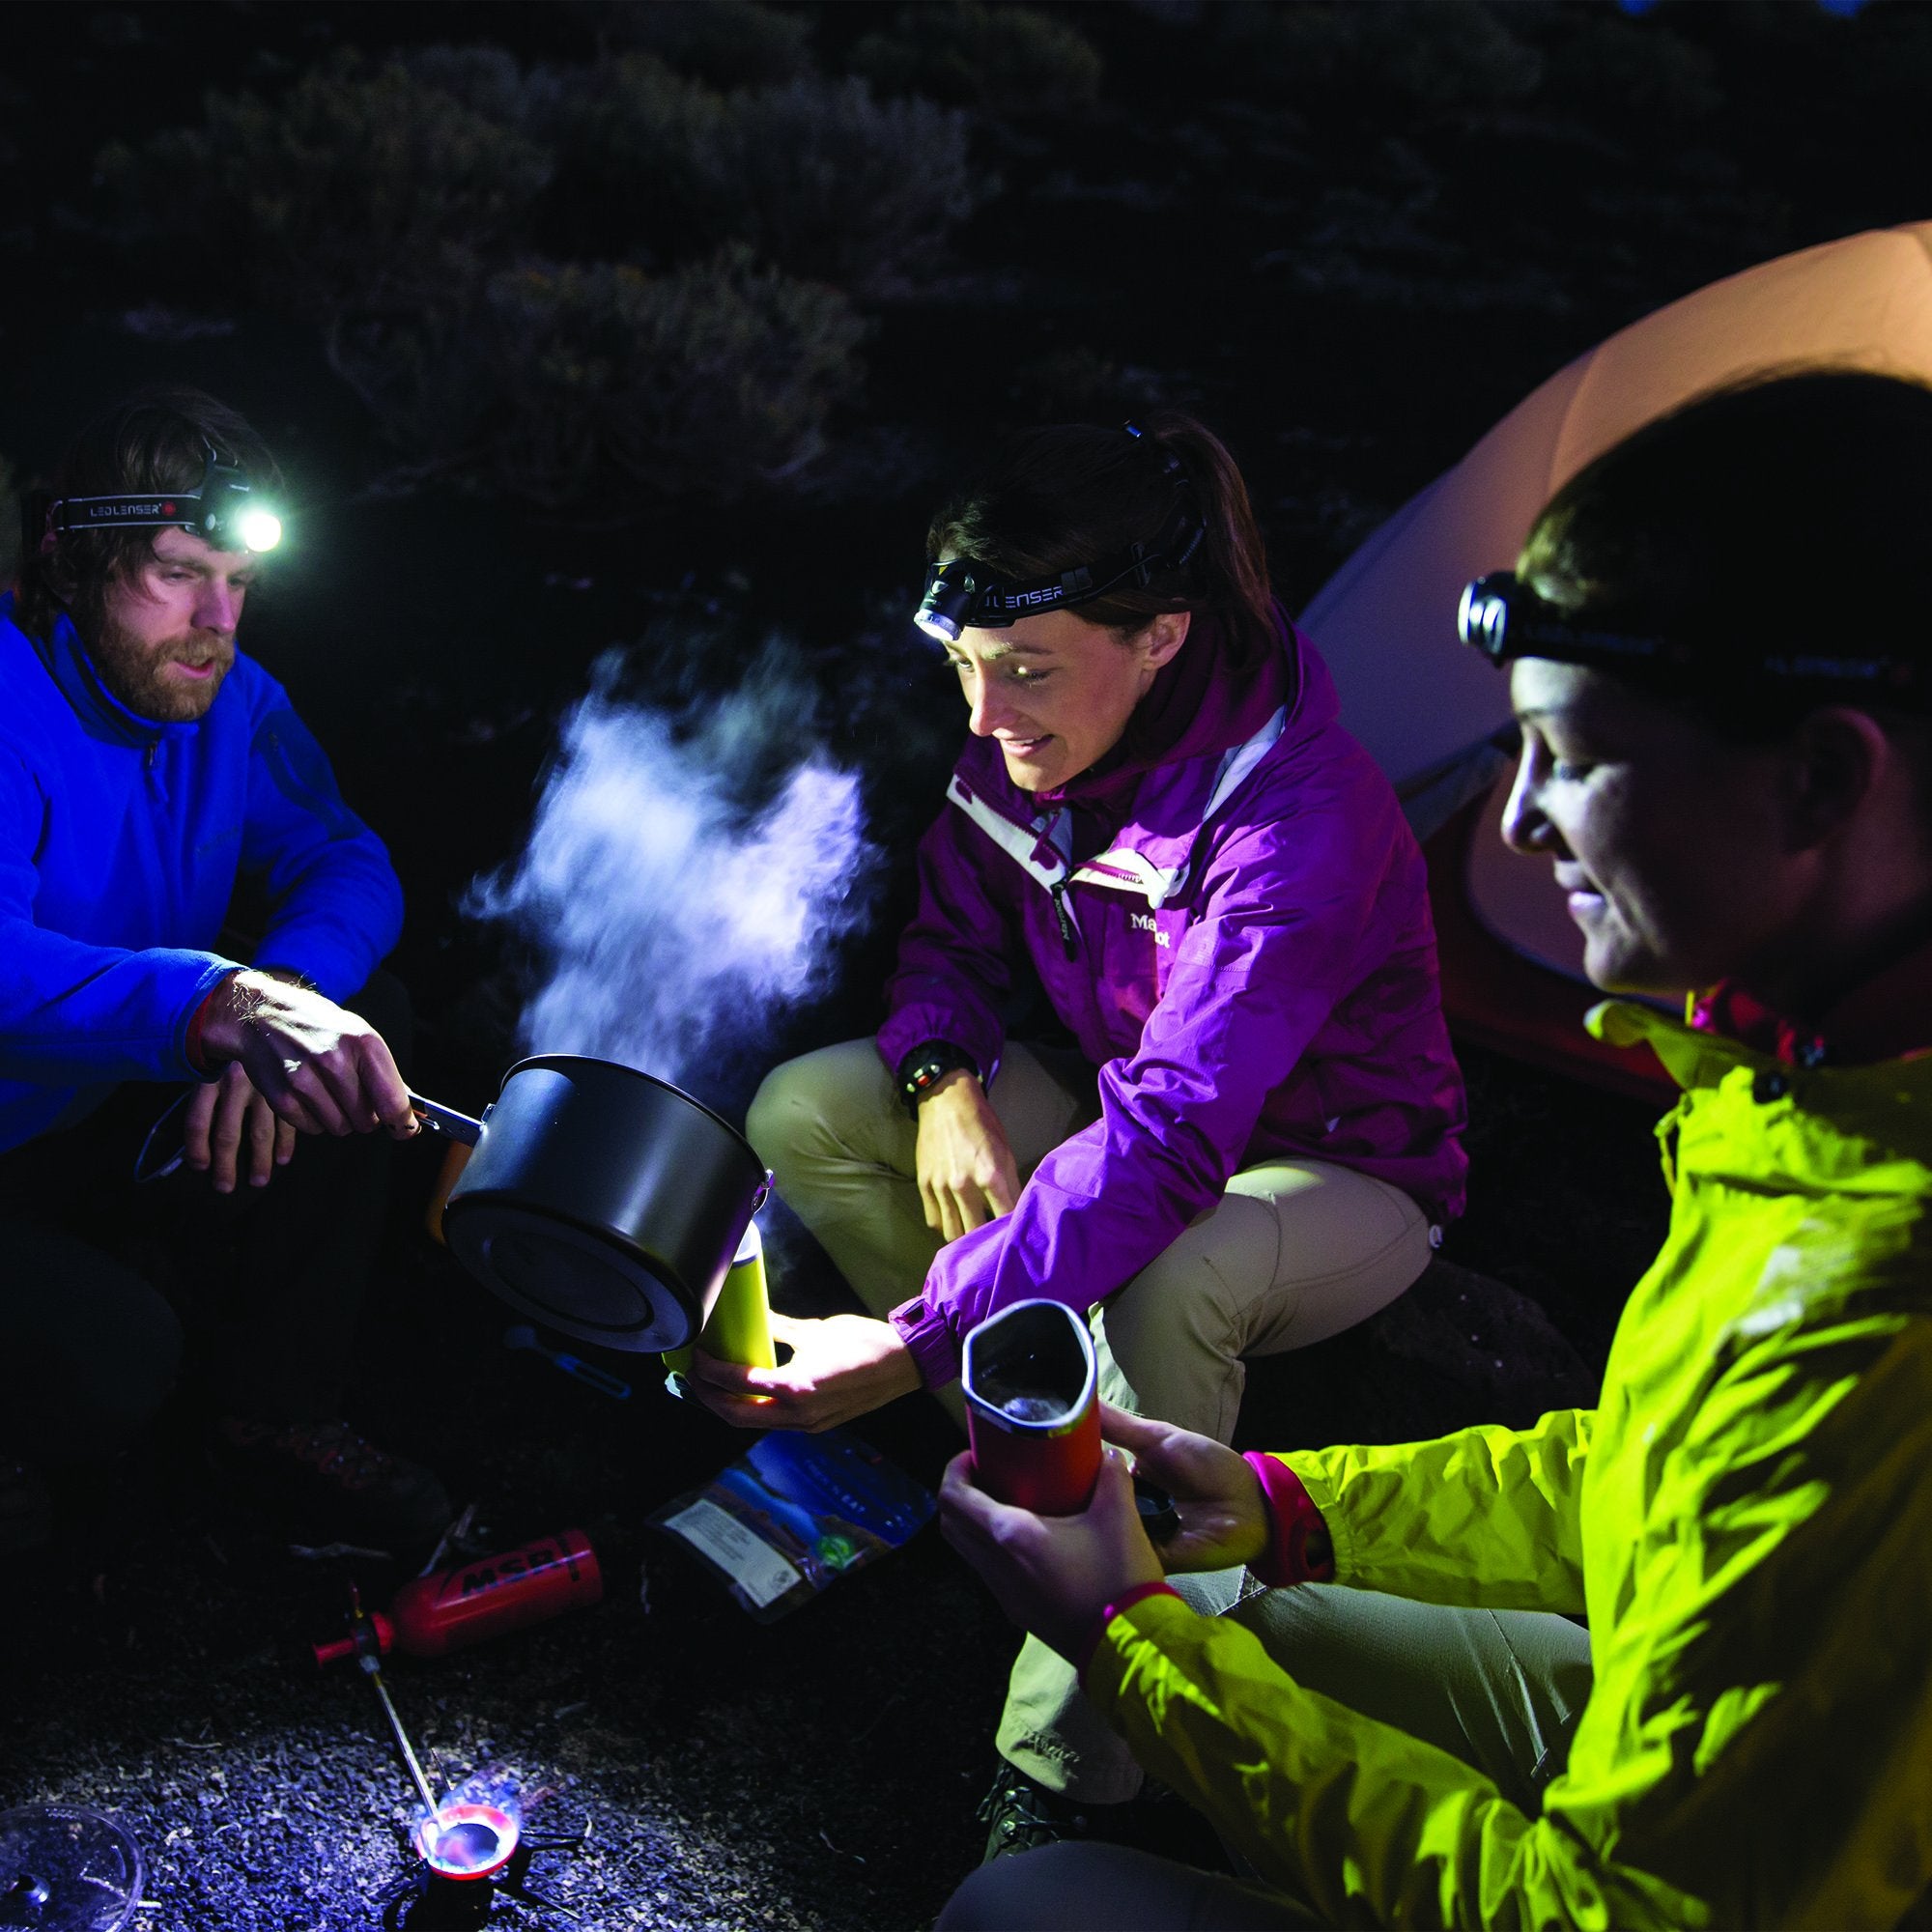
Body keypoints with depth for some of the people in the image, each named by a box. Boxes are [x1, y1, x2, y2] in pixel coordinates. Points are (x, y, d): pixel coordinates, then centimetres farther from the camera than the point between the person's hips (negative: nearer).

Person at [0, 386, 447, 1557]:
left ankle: (279, 1414, 0)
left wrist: (275, 1004, -29)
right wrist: (219, 1009, -58)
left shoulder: (231, 699, -2)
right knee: (110, 1352, -32)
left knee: (364, 1018, -12)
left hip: (122, 1116, 7)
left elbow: (347, 865, -6)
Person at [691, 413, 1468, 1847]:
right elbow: (955, 935, 3)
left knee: (1158, 1283, -41)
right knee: (803, 1116, -12)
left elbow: (1169, 1141, -43)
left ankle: (1071, 1771, -21)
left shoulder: (1300, 819, -35)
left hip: (1332, 1170, -6)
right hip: (1103, 1098, 7)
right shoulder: (1027, 748, -13)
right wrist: (945, 1077, -21)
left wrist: (918, 1340, -48)